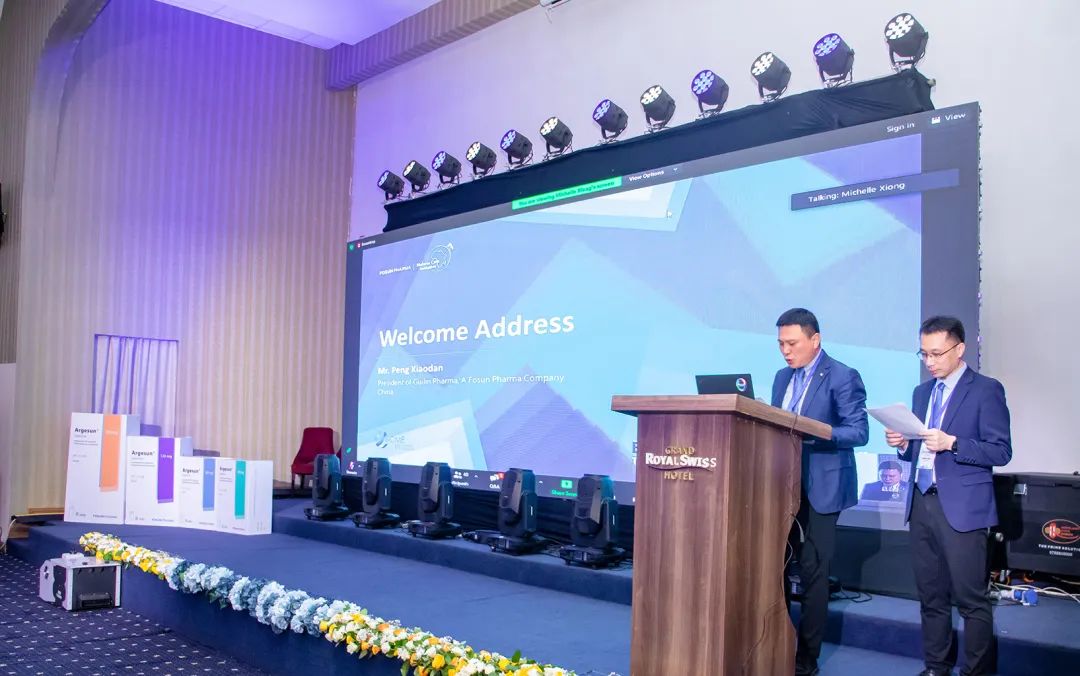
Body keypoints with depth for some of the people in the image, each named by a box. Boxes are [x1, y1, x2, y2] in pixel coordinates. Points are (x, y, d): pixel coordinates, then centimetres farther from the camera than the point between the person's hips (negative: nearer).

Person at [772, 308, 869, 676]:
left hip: (819, 489, -6)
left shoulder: (843, 377, -9)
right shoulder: (782, 377, 13)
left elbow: (859, 432, -15)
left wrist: (809, 432, -26)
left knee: (812, 573, 1)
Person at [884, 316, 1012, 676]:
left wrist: (952, 443, -21)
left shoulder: (986, 390, -4)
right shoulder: (921, 392, 16)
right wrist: (903, 444, -2)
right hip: (921, 503, 6)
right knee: (931, 595, 12)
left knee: (971, 599, -2)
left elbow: (1001, 451, -10)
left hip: (961, 507, -6)